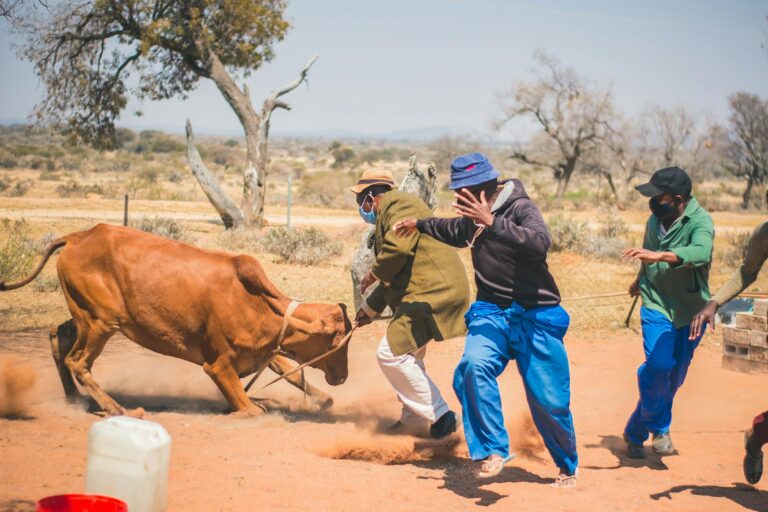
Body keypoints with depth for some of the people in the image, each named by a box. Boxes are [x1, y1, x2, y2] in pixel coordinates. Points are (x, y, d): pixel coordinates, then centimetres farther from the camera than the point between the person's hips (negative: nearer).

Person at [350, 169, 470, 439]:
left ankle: (439, 415, -6)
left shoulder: (398, 204, -7)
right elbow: (395, 275, 29)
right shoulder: (387, 215, 25)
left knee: (391, 354, -12)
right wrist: (371, 307, 30)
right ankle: (412, 419, 33)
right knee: (408, 354, 21)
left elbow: (398, 247, -24)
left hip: (432, 291, -11)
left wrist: (374, 273, -7)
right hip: (436, 289, 11)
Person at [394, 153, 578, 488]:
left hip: (535, 317, -5)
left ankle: (567, 466, 27)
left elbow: (539, 243, -37)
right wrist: (420, 225, 41)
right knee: (475, 366, -27)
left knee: (549, 400, 1)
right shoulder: (473, 216, 7)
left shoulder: (520, 208, -15)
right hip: (491, 312, 5)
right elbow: (458, 233, 33)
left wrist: (491, 223, -43)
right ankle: (493, 450, -15)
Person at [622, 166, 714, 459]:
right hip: (657, 305, 2)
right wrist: (640, 281, 34)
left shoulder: (700, 222, -18)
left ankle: (636, 432, 29)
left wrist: (659, 256, -52)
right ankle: (659, 429, 3)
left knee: (674, 376, 8)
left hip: (691, 310, -2)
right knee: (659, 365, -18)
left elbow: (701, 253, -40)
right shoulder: (655, 220, 0)